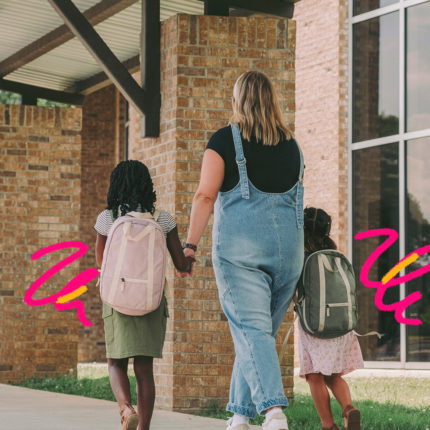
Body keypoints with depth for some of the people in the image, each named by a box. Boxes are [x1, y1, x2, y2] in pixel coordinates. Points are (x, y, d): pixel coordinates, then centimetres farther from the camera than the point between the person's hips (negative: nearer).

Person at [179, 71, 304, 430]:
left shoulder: (225, 140, 0)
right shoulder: (292, 145, 14)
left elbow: (206, 195, -8)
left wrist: (190, 244, -5)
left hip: (239, 245, -4)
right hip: (288, 245, 4)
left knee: (251, 329, -9)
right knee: (263, 330, 12)